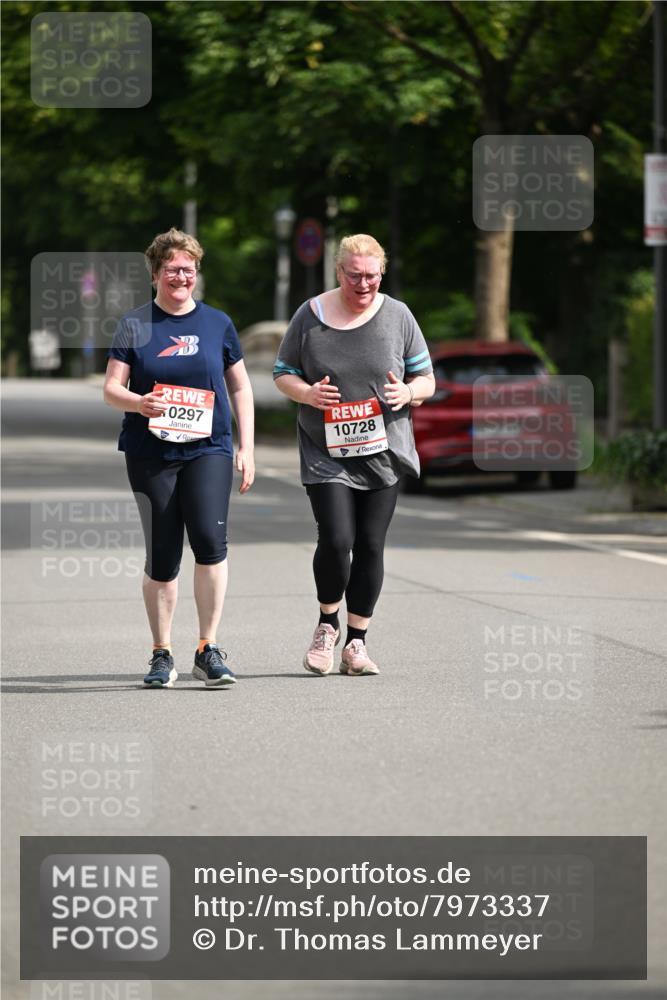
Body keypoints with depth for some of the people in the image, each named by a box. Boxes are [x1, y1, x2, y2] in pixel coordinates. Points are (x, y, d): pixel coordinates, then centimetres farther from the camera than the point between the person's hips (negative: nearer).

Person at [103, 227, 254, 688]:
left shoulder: (217, 323, 9)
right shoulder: (135, 325, 6)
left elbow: (241, 388, 15)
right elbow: (111, 388, 2)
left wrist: (247, 448, 8)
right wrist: (138, 402, -20)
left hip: (208, 448, 0)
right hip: (150, 454, 0)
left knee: (210, 538, -19)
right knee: (161, 558, 2)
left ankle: (209, 650, -11)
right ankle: (162, 655, 16)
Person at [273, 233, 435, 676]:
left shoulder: (397, 316, 3)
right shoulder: (311, 316, 1)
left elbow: (426, 380, 9)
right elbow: (283, 374, 9)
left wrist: (408, 392, -14)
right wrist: (307, 393, -13)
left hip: (383, 453, 2)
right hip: (327, 454, -2)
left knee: (371, 547, 2)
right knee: (336, 539, -15)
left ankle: (357, 643, 14)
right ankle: (327, 626, 10)